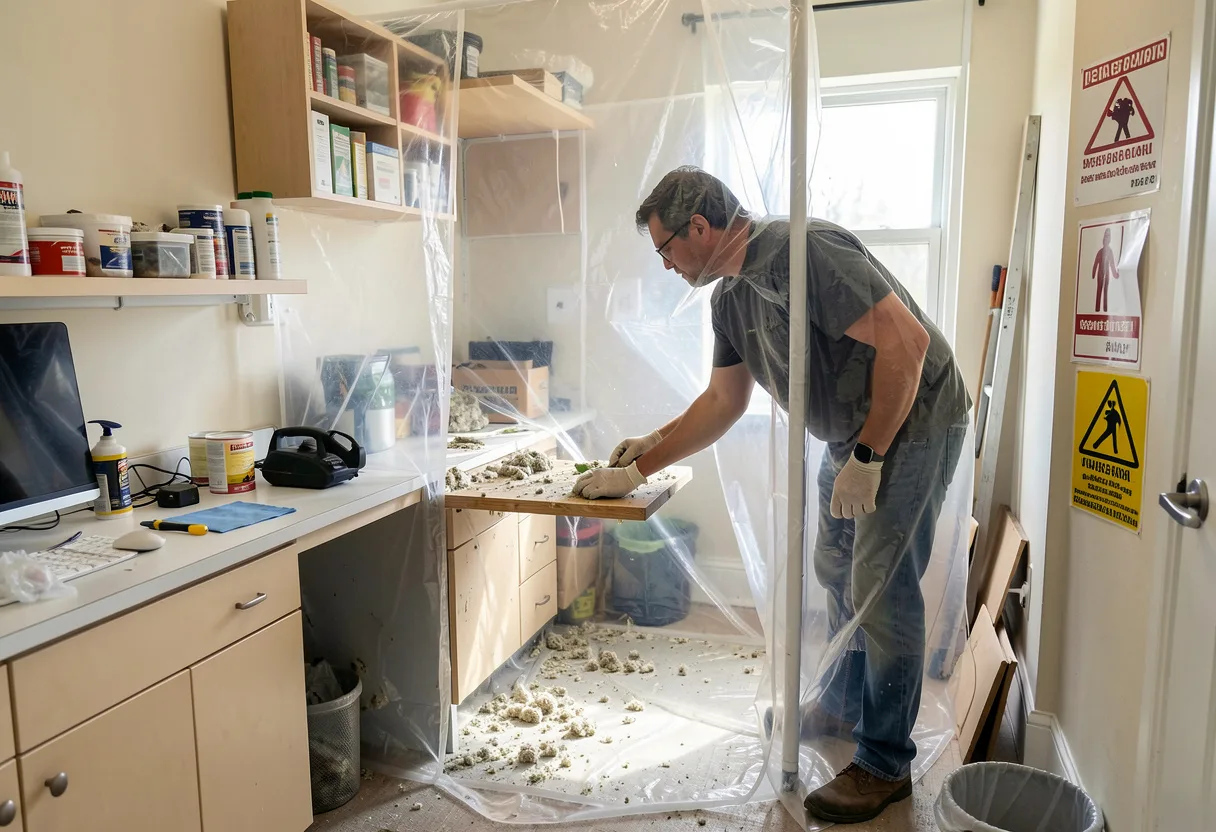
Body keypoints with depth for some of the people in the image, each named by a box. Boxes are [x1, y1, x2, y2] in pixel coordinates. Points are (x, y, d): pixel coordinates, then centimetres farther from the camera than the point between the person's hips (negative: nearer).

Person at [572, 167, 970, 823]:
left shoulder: (801, 250, -24)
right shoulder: (729, 297, 5)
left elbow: (905, 339, -28)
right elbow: (723, 400, 13)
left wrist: (867, 457, -24)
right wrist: (644, 461, 10)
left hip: (912, 421, -9)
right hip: (851, 432, 9)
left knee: (882, 589, -5)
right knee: (835, 568, 18)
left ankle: (885, 764, 11)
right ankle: (842, 705, 39)